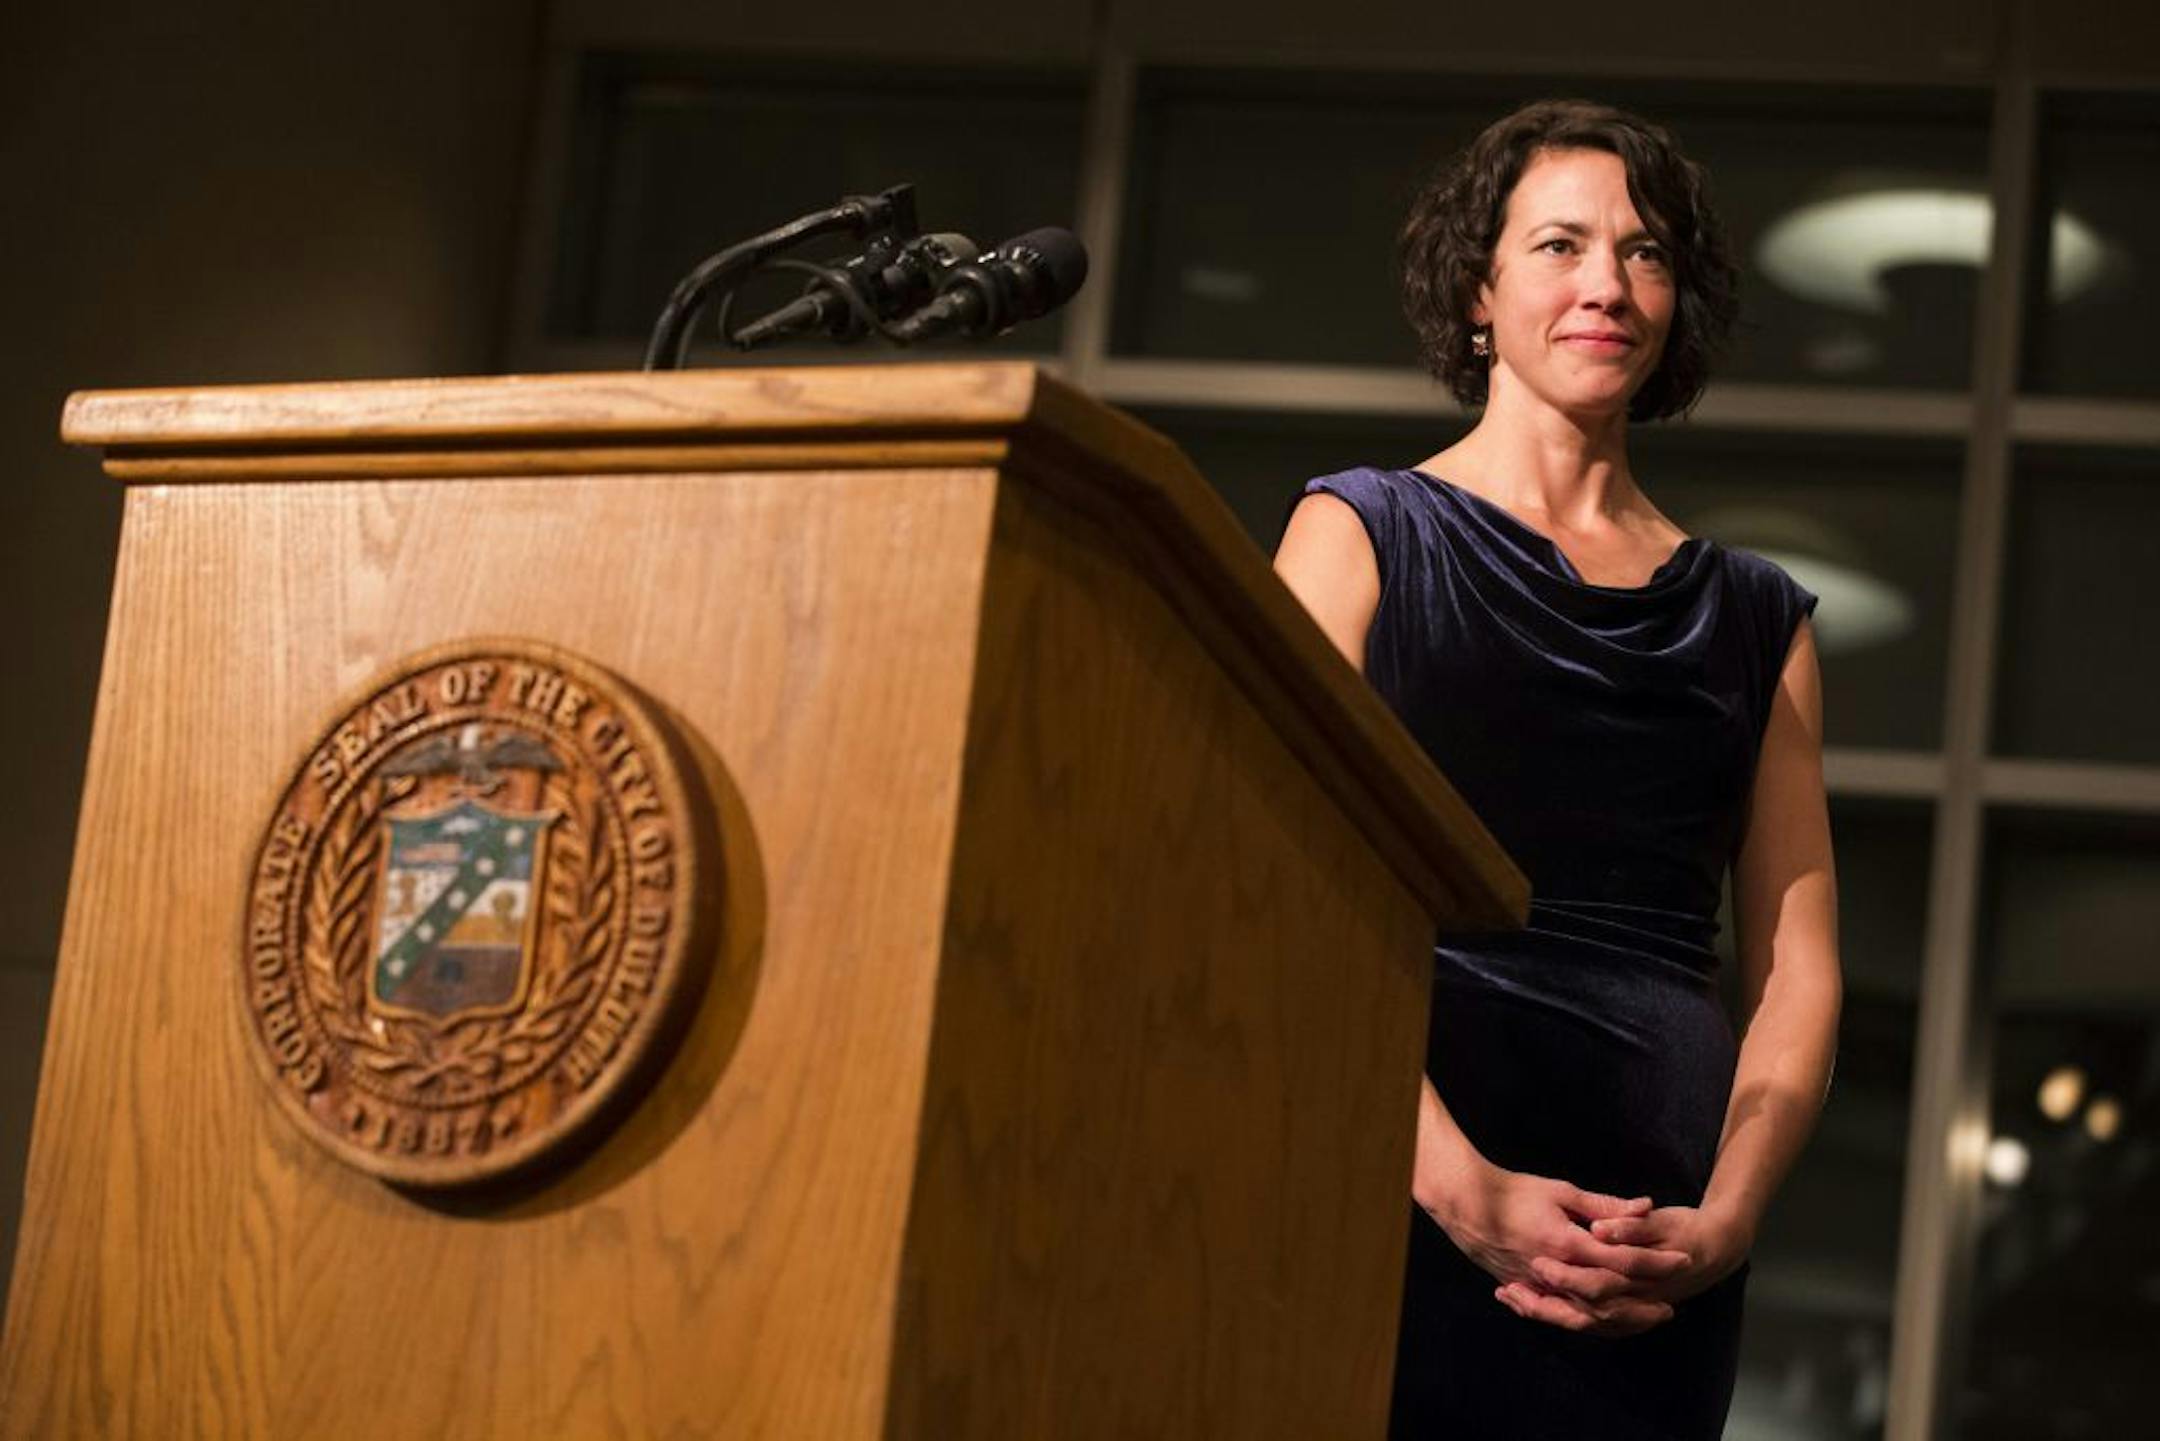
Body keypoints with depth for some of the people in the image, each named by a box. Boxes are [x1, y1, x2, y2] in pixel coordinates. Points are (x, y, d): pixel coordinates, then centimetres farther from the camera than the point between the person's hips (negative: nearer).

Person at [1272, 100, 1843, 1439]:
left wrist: (1725, 1223, -8)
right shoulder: (1367, 532, 7)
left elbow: (1799, 973, 11)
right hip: (1394, 1185, -2)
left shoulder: (1756, 618, 16)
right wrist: (1462, 1186, -17)